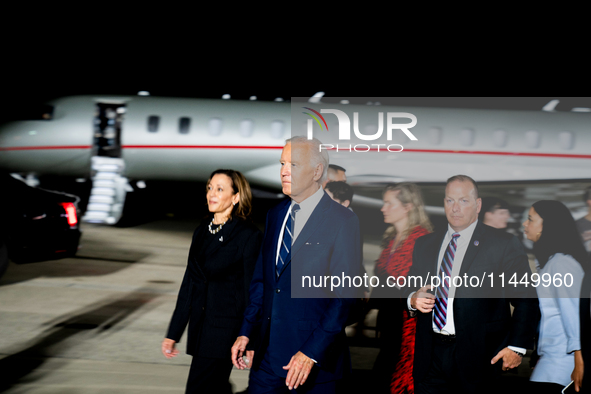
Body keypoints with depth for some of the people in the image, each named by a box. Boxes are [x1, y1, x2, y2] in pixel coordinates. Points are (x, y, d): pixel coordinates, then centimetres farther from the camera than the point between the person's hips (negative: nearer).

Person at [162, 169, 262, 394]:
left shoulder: (249, 236, -10)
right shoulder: (201, 232, 11)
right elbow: (188, 285, 14)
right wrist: (173, 333, 14)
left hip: (225, 332, -7)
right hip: (200, 329, 7)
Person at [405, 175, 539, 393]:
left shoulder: (504, 244, -2)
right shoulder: (424, 244, 13)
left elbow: (526, 299, -3)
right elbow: (410, 287, 21)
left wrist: (517, 347, -11)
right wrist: (413, 299, -3)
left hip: (479, 358, -4)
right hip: (430, 357, 4)